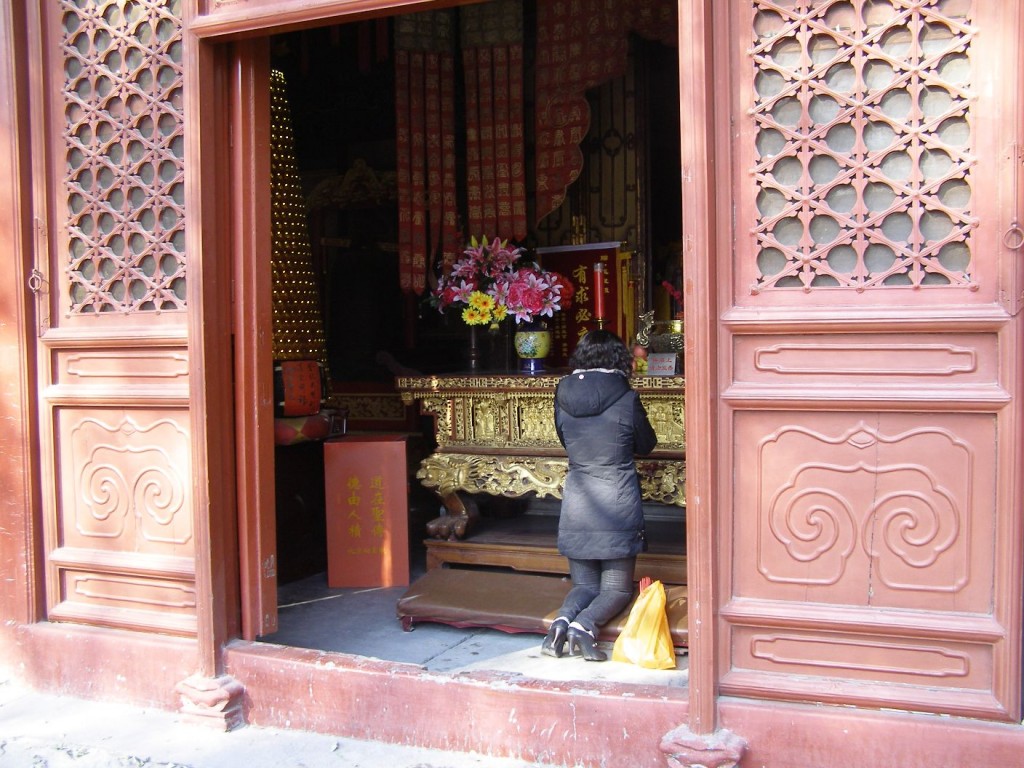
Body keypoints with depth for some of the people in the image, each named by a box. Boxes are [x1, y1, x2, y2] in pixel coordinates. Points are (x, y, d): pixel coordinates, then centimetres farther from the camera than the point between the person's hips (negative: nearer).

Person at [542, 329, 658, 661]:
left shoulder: (562, 398, -2)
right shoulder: (626, 400, -11)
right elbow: (646, 445, 6)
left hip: (576, 506, 3)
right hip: (617, 506, -3)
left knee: (585, 584, 17)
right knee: (617, 588, 10)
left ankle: (563, 620, -13)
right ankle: (585, 625, -19)